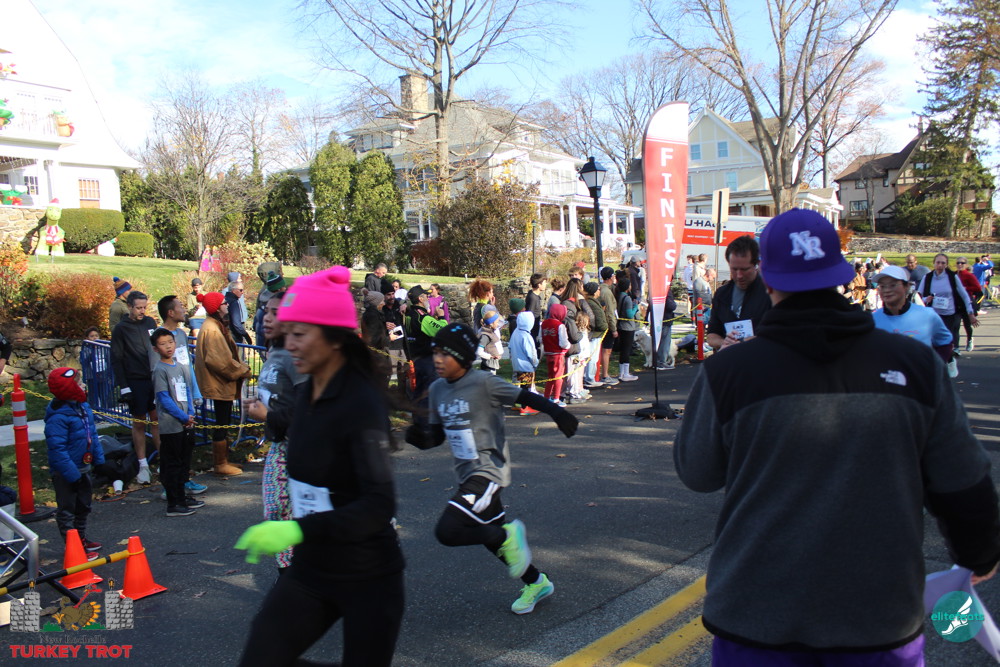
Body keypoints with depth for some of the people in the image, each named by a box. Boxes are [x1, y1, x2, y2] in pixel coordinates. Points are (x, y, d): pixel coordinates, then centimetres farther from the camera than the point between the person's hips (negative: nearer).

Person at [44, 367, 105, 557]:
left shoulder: (83, 406, 1)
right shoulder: (58, 416, -25)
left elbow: (92, 434, 10)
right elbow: (57, 449, -26)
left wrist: (99, 460, 10)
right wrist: (72, 475, -25)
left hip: (83, 468, 9)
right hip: (66, 473, -9)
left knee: (83, 505, 22)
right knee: (67, 509, 6)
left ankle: (81, 538, 38)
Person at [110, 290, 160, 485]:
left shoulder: (150, 322, 8)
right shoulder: (121, 328, -4)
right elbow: (116, 360, -5)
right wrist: (123, 387, -10)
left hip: (155, 379, 3)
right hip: (135, 382, -3)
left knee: (157, 420, 7)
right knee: (139, 423, 3)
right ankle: (143, 466, 10)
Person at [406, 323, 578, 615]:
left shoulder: (484, 383, -17)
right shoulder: (437, 389, 4)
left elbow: (524, 396, -17)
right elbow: (437, 435, 11)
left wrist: (557, 413, -31)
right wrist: (418, 438, -9)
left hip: (488, 472, -8)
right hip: (466, 474, 8)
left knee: (447, 531, -21)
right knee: (491, 536, 19)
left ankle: (508, 535, 2)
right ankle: (537, 583, 39)